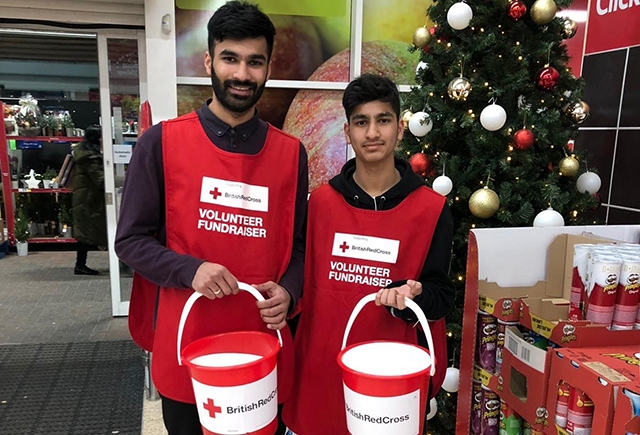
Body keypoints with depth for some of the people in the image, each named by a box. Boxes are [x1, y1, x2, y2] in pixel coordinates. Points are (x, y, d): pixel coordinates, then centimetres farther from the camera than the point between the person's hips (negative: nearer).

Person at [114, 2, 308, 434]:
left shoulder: (291, 153, 2)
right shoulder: (162, 142, -5)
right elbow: (131, 240, -2)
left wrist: (288, 291, -10)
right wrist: (191, 270, -19)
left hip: (264, 348, 2)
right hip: (185, 349, -1)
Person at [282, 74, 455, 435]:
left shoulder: (432, 209, -6)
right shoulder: (321, 201, -1)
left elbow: (442, 296, -2)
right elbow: (303, 280, 6)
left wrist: (410, 296, -23)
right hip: (320, 367, 2)